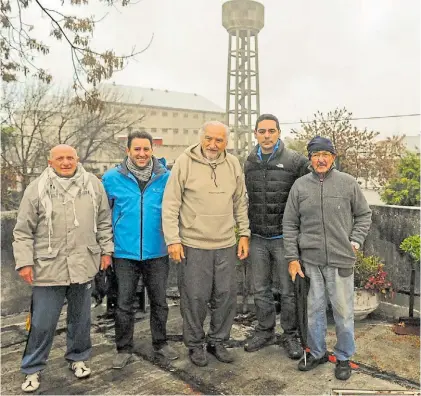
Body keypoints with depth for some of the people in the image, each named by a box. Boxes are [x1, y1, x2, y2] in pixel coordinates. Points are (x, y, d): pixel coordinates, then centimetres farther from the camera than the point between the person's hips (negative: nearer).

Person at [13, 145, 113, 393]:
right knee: (42, 323, 7)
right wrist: (25, 262, -6)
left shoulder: (93, 185, 2)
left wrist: (106, 250, 7)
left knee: (81, 318, 17)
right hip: (48, 267, -2)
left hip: (84, 266, 2)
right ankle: (33, 369, 27)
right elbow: (23, 231, -1)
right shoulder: (37, 189, -4)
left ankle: (79, 358, 38)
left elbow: (104, 222, 9)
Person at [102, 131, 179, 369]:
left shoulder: (166, 177, -4)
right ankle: (124, 349, 28)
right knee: (125, 304, 10)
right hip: (125, 253, 0)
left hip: (157, 253, 1)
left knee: (160, 301, 15)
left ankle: (161, 343, 35)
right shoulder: (112, 178, -3)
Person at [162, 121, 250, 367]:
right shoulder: (185, 162, -6)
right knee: (195, 297, 7)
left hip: (226, 245, 4)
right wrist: (173, 239, -10)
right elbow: (171, 204, -6)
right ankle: (195, 344, 28)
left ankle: (218, 341, 32)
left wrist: (244, 234, 9)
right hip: (193, 244, -3)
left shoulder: (234, 164, 6)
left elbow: (241, 203, 13)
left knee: (226, 295, 12)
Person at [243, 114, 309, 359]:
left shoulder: (296, 161, -7)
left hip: (284, 238, -4)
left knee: (289, 290, 7)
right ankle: (265, 331, 33)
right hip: (257, 239, 4)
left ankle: (291, 335, 26)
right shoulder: (249, 164, 7)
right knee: (261, 289, 15)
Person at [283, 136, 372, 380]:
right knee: (315, 309, 14)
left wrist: (355, 242, -3)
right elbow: (290, 224, 4)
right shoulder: (300, 185, 1)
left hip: (341, 260, -1)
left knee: (343, 311, 8)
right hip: (310, 260, 2)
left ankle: (344, 357, 28)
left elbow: (364, 215, 8)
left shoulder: (348, 183, -2)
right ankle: (317, 353, 33)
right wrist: (292, 257, 1)